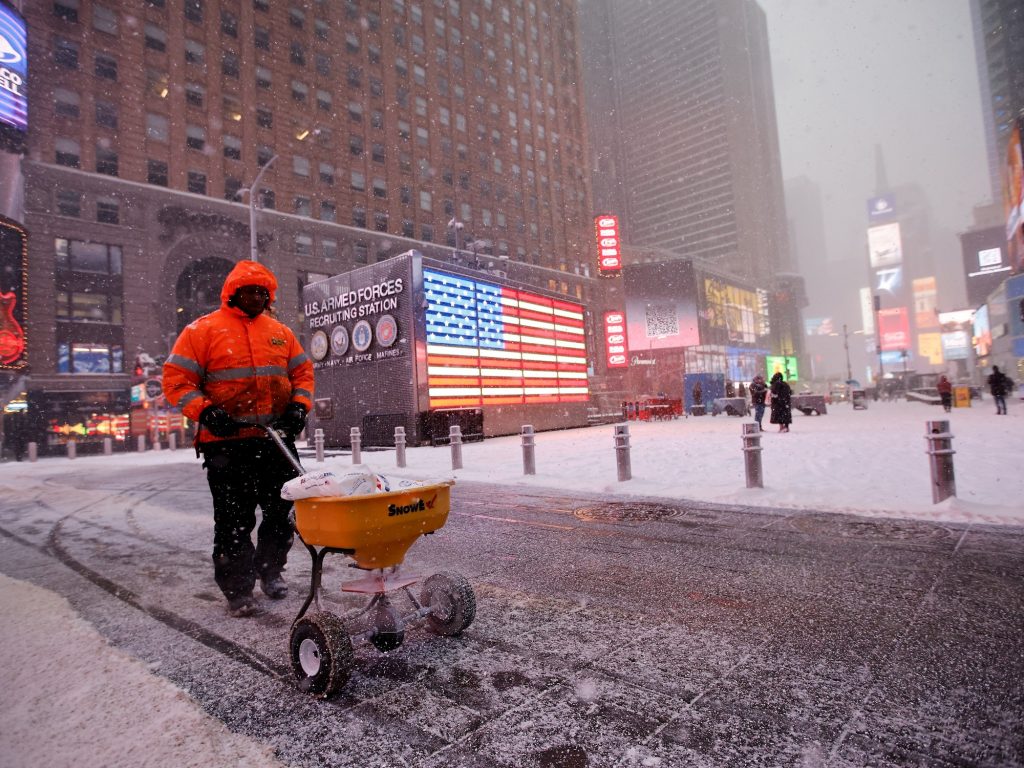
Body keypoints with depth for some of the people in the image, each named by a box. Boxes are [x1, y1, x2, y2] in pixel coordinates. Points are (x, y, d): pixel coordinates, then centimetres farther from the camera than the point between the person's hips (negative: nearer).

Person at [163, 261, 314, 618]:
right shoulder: (203, 330, 1)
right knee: (234, 519, 2)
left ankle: (270, 570, 33)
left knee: (282, 511, 11)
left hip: (277, 441, 4)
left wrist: (299, 406, 0)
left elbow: (302, 371, 16)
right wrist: (205, 413, -16)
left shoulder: (280, 332, 13)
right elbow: (176, 378, -2)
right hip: (227, 443, -4)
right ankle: (237, 589, 17)